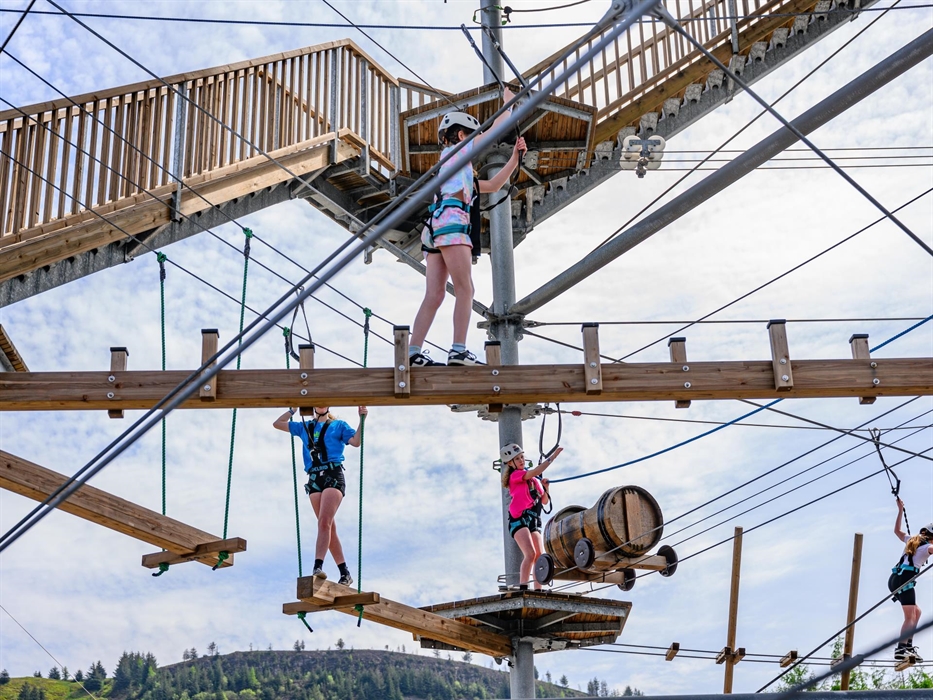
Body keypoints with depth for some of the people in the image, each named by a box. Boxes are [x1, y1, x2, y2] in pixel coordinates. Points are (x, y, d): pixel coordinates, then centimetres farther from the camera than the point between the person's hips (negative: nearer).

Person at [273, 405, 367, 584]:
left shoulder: (339, 425, 13)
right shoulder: (304, 427, 22)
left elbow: (356, 442, 0)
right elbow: (277, 424, 29)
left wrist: (362, 420, -8)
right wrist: (293, 410, 23)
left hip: (333, 476, -4)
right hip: (314, 479, 4)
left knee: (324, 522, -21)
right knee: (329, 526, 1)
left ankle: (318, 566, -34)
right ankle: (344, 572, 4)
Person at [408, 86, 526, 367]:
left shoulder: (460, 170, 35)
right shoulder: (455, 151, 13)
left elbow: (493, 185, 35)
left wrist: (515, 157, 28)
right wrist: (508, 102, 29)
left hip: (435, 228, 9)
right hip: (450, 220, -9)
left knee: (434, 296, -2)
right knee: (465, 289, -14)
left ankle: (413, 353, -12)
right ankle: (459, 350, -25)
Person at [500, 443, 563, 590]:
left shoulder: (534, 479, 21)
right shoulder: (515, 475, -1)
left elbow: (545, 501, 22)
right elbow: (536, 471, -18)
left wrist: (545, 487, 5)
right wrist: (553, 456, -17)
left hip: (534, 521, 8)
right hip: (519, 518, -7)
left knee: (540, 556, -2)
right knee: (530, 553, -23)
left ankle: (538, 590, -2)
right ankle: (523, 588, -28)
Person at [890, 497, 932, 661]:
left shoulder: (912, 541, 24)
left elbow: (897, 530, 40)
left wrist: (900, 510, 44)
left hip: (894, 579, 9)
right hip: (904, 579, -9)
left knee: (916, 612, 20)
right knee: (910, 617, -15)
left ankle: (909, 645, 11)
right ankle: (901, 649, -31)